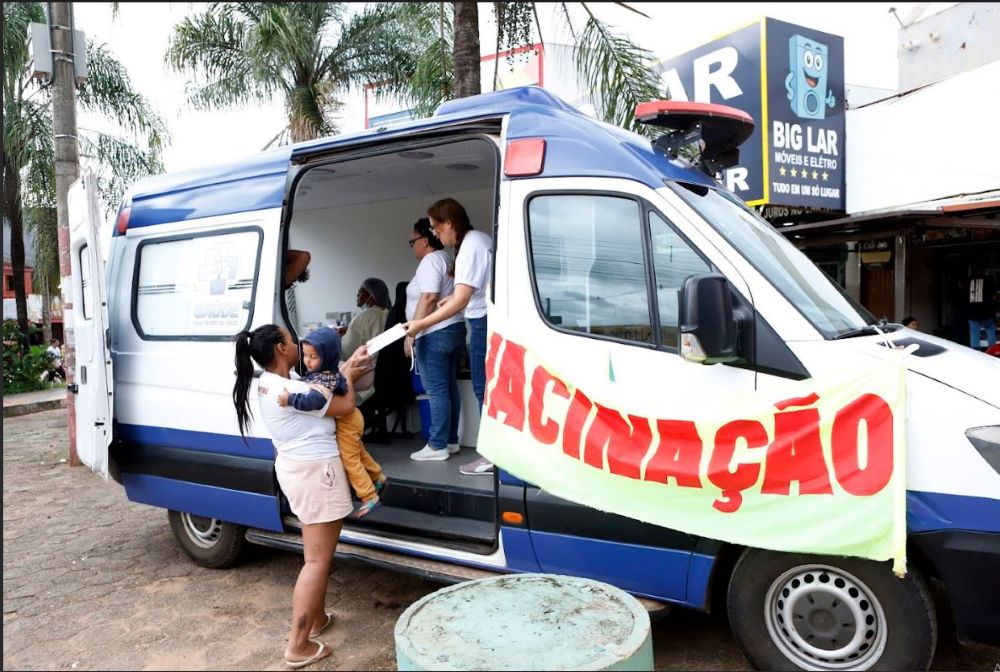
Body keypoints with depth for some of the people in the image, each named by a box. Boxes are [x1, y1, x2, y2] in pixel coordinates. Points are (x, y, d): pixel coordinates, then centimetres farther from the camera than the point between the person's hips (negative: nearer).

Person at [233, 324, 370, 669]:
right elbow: (345, 406, -16)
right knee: (318, 560, -1)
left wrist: (347, 367, 10)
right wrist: (349, 377, 2)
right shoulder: (290, 390, -24)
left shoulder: (271, 384, 6)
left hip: (295, 468, 10)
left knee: (316, 553, 23)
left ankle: (316, 618, 37)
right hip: (315, 471, -10)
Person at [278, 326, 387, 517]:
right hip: (347, 418, 10)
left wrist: (290, 398, -45)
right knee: (358, 453, 26)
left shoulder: (326, 379, -36)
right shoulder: (325, 371, -4)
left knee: (350, 461, 3)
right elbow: (304, 384, 15)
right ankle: (378, 477, 45)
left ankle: (369, 498, 14)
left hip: (344, 422, -10)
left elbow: (314, 400, -51)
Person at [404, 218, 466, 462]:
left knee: (436, 391, -7)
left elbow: (429, 298, -21)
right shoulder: (446, 259, 19)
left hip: (434, 334, -10)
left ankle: (437, 446, -2)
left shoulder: (430, 261, -11)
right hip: (453, 329, 10)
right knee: (449, 387, 11)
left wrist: (411, 333, -21)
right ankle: (450, 441, 17)